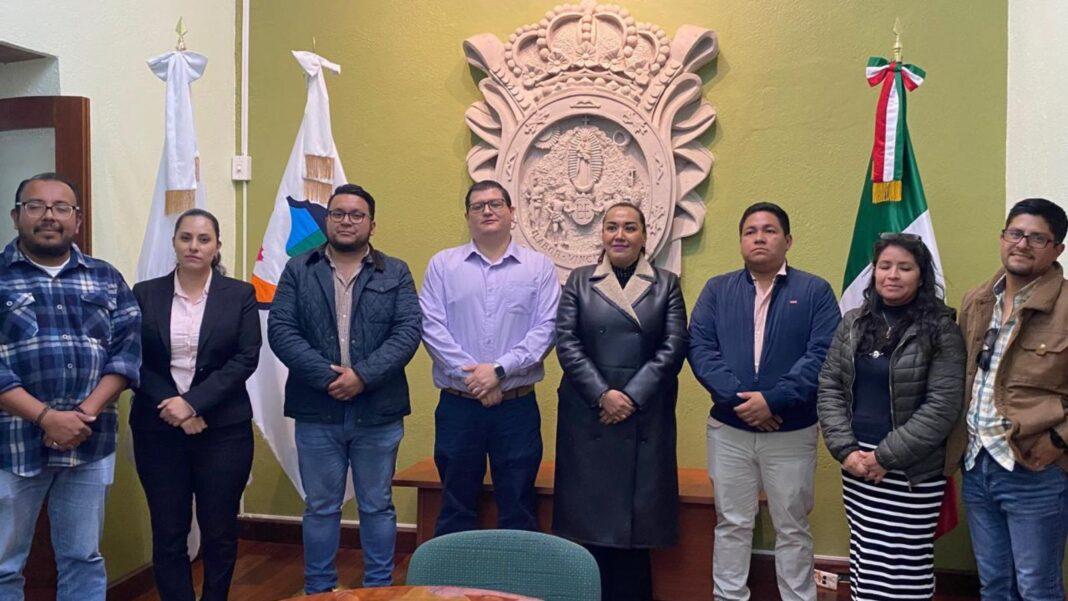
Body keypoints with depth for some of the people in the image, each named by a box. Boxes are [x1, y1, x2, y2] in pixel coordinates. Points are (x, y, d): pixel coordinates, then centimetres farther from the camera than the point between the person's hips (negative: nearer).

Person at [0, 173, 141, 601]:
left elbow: (127, 350, 2)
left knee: (83, 559, 13)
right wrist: (47, 417, -17)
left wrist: (87, 412, -12)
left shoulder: (106, 279, 9)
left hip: (90, 442, 2)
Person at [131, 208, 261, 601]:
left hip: (223, 429, -1)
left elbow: (246, 359, -7)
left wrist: (192, 402, -15)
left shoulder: (240, 295, 1)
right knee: (168, 533, 7)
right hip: (158, 429, 1)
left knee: (220, 531, 7)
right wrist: (172, 408, -12)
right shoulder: (144, 294, 4)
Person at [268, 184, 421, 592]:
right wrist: (327, 376, -15)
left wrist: (363, 375, -17)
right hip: (316, 411, 0)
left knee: (377, 506, 11)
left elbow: (408, 332, -6)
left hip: (378, 412, 0)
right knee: (321, 508, 12)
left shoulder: (396, 274, 5)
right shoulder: (298, 270, 5)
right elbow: (280, 330, -4)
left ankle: (380, 588, 25)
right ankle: (319, 590, 27)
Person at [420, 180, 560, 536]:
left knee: (518, 511, 9)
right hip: (458, 404, 1)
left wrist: (499, 369, -15)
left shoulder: (539, 267, 4)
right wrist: (470, 376, -12)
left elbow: (545, 328, -4)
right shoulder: (443, 265, 5)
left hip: (518, 406, 0)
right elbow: (431, 327, -3)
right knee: (456, 509, 12)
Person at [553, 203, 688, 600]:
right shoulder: (579, 281, 10)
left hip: (645, 421, 0)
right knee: (590, 516, 3)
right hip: (588, 418, 0)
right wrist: (603, 395, -11)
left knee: (636, 520, 3)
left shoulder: (666, 284, 9)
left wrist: (632, 396, -11)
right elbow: (567, 343, 0)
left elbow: (673, 347, -1)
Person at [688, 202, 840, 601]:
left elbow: (823, 356, -11)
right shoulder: (717, 290, 5)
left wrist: (773, 399, -20)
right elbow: (699, 347, -5)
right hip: (728, 429, 2)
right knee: (732, 524, 13)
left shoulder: (815, 291, -1)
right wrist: (736, 397, -18)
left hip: (792, 432, -1)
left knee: (792, 528, 12)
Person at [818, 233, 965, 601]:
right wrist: (846, 449, -6)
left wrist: (886, 456, -14)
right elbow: (829, 388, 5)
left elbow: (942, 407, -11)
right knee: (864, 558, 12)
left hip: (913, 472, -4)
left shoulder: (941, 330, -6)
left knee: (904, 565, 2)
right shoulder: (853, 324, 7)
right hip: (856, 464, 4)